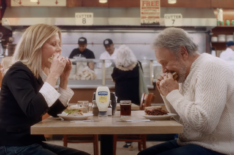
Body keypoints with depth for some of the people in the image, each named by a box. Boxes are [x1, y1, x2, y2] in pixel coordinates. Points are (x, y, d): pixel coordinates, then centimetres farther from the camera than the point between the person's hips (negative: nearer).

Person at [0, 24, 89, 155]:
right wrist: (53, 75, -25)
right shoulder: (18, 72, -15)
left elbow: (55, 111, 14)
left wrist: (64, 78, 3)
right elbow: (32, 110, -32)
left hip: (33, 143, 9)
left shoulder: (38, 74, 10)